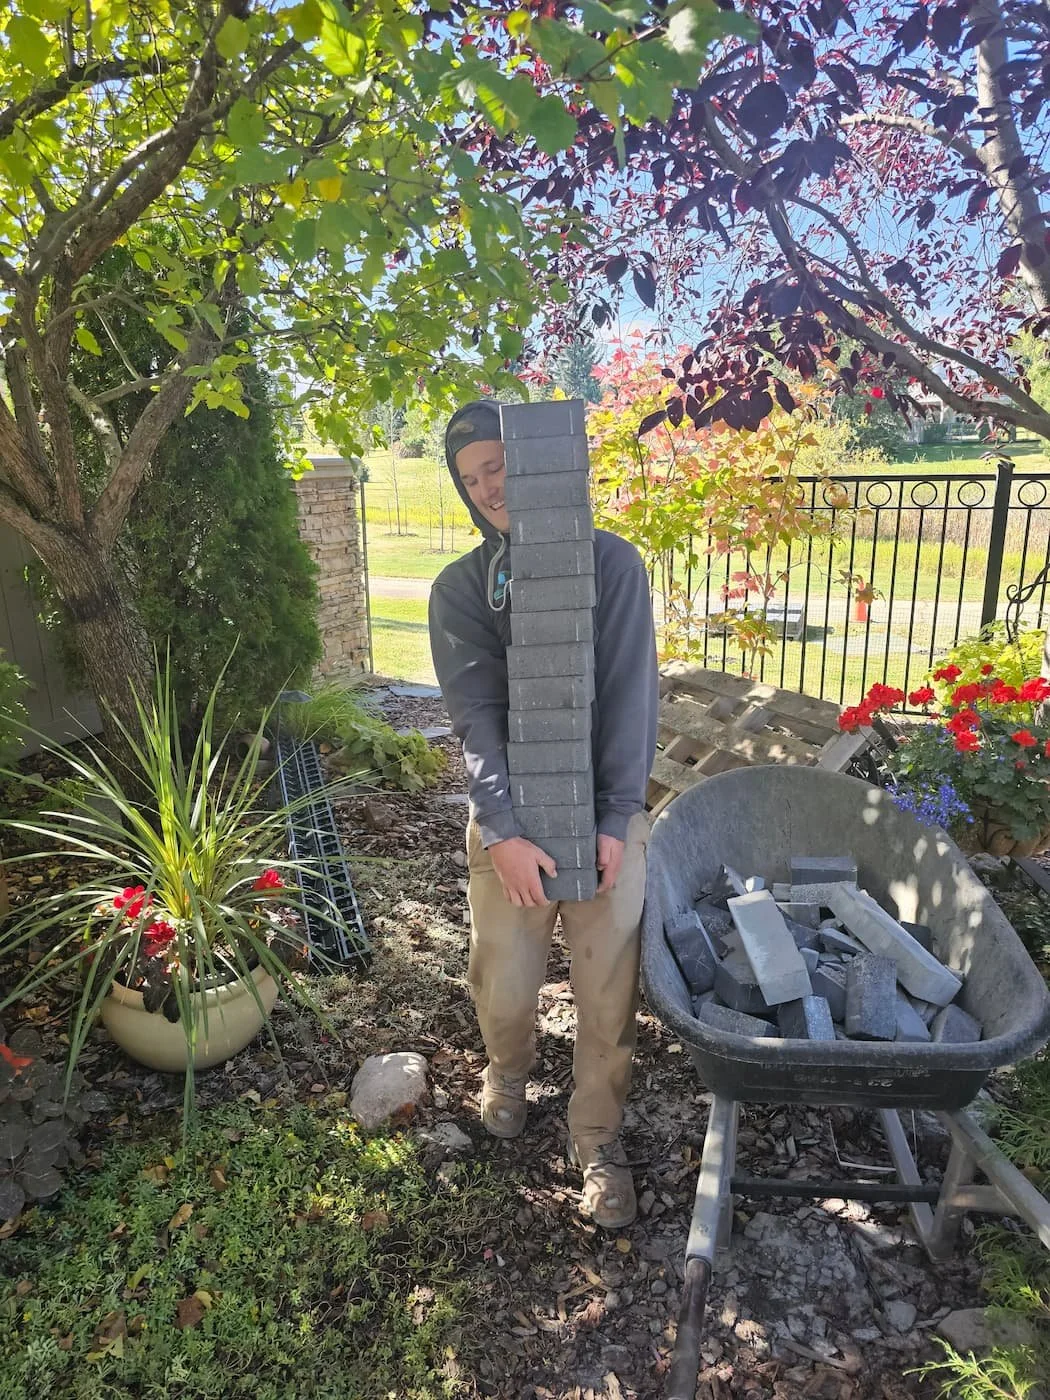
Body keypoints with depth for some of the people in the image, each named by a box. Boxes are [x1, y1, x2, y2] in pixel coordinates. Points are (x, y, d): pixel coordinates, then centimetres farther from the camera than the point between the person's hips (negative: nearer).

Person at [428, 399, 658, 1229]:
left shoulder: (612, 562, -2)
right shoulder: (460, 588, 1)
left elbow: (630, 695, -7)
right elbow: (475, 713, -9)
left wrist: (616, 817, -12)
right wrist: (503, 829, -19)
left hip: (606, 815, 0)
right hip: (510, 821, 1)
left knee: (609, 996, 7)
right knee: (504, 987, 11)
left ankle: (599, 1140, 32)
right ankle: (508, 1069, 46)